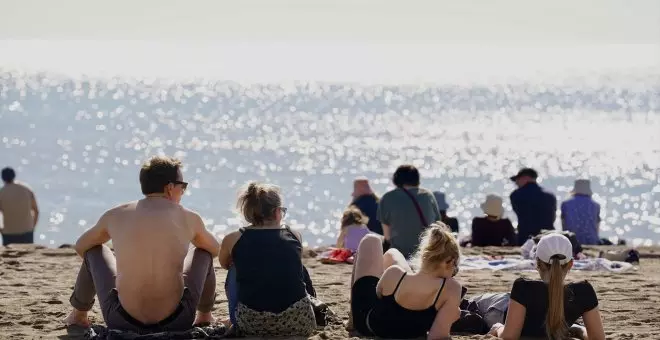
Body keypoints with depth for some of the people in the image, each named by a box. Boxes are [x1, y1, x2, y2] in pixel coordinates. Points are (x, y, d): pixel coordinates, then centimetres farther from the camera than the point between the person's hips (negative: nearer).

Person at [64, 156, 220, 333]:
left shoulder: (114, 216, 2)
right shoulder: (189, 219, 0)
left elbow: (80, 246, 22)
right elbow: (215, 249, 23)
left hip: (122, 322, 0)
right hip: (176, 322, 0)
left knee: (94, 250, 26)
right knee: (203, 252, 26)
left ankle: (78, 315, 46)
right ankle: (204, 316, 47)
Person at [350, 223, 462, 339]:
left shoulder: (393, 275, -35)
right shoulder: (451, 289, -37)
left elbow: (378, 294, -12)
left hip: (367, 321, -2)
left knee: (371, 241, 25)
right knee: (391, 253, 28)